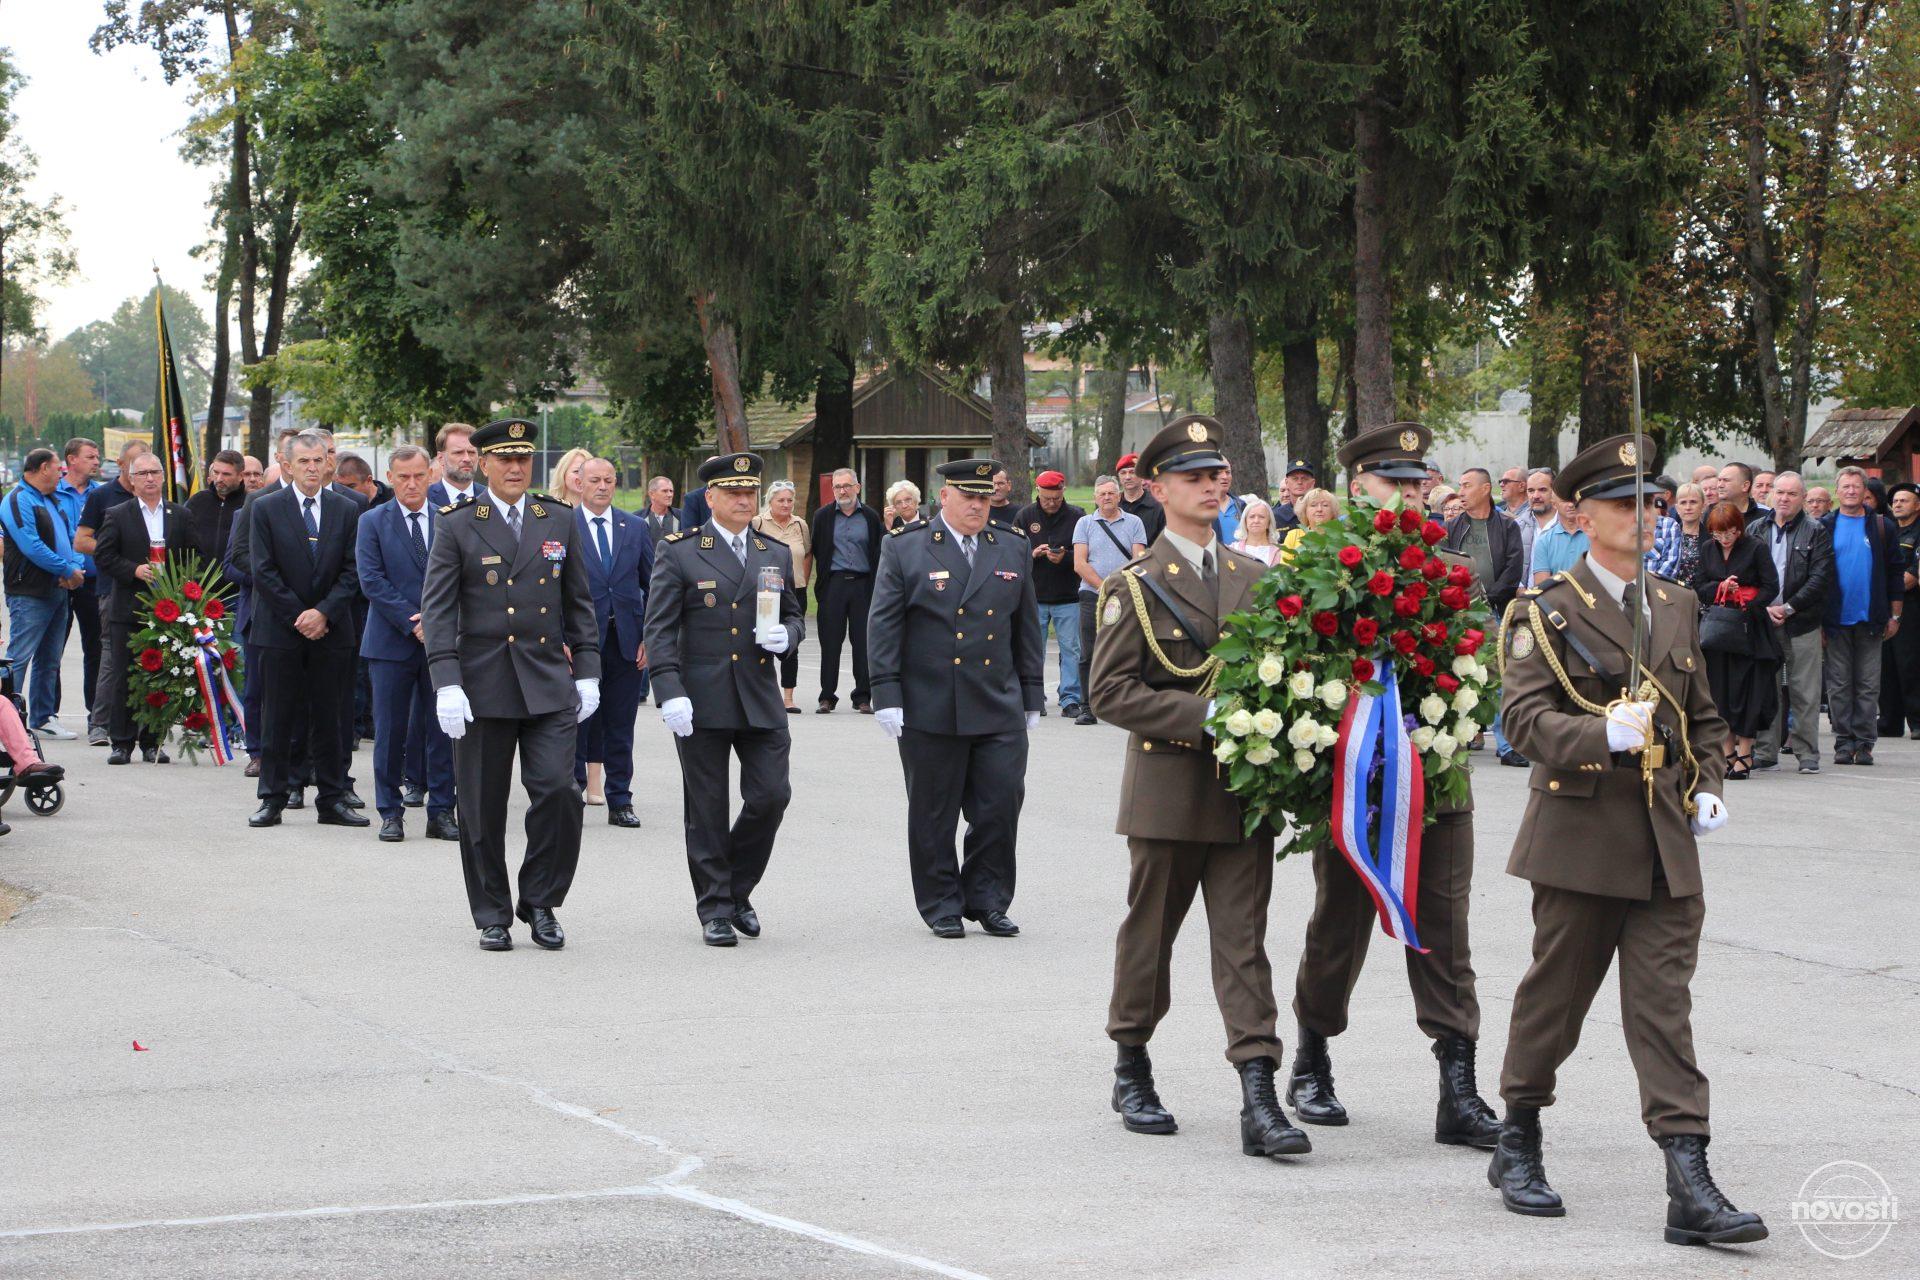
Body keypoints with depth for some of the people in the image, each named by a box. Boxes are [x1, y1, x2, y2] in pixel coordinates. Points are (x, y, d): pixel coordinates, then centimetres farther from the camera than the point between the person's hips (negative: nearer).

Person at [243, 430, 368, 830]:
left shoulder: (347, 510, 6)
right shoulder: (265, 508, 1)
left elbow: (352, 571, 2)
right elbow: (263, 571, -4)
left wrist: (324, 613, -11)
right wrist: (297, 617, -9)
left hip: (331, 630, 2)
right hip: (280, 630, -1)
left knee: (330, 718, 4)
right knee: (278, 717, 1)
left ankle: (332, 800, 9)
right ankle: (273, 799, 6)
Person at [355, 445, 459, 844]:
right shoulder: (372, 523, 2)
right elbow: (371, 581, -6)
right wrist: (412, 622, -13)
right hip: (391, 642, -2)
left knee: (442, 729, 3)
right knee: (390, 731, 2)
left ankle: (441, 811, 9)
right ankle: (390, 812, 9)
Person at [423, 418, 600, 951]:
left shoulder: (559, 522, 10)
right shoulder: (457, 527, 0)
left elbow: (579, 603, 15)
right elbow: (437, 609, -5)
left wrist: (586, 671, 9)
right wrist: (446, 683, -14)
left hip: (549, 686, 2)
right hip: (482, 685, -2)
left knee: (558, 791, -10)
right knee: (483, 808, 3)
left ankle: (540, 904, 7)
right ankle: (492, 917, 16)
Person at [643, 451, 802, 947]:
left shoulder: (776, 555, 13)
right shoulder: (678, 553, -1)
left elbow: (794, 615, 22)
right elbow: (659, 630, -5)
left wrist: (784, 634, -3)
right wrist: (670, 694, -15)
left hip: (761, 698, 4)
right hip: (701, 701, -3)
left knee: (771, 796, -4)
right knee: (707, 810, 2)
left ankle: (738, 889, 19)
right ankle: (715, 910, 12)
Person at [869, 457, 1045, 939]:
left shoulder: (1013, 550, 11)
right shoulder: (905, 548, 1)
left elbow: (1027, 628, 16)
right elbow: (883, 626, -2)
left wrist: (1032, 697, 14)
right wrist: (887, 695, -8)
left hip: (999, 710, 3)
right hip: (929, 712, -3)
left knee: (1001, 806, -2)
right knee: (934, 814, 4)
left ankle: (986, 900, 12)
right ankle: (941, 906, 16)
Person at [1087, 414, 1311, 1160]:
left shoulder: (1255, 579, 11)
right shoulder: (1134, 587, -3)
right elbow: (1111, 691, -11)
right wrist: (1203, 718, -19)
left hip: (1244, 787, 3)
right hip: (1167, 789, -3)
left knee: (1244, 942, -3)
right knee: (1149, 932, 9)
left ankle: (1259, 1098, -9)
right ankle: (1131, 1071, 28)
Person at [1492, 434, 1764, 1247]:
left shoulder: (1677, 607, 13)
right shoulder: (1546, 613, -4)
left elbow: (1702, 715, 22)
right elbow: (1526, 718, -15)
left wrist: (1707, 789, 7)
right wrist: (1607, 735, -30)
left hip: (1666, 843, 4)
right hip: (1581, 836, -4)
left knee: (1664, 1006, -2)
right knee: (1555, 992, 8)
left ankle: (1690, 1189, -8)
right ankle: (1518, 1146, 28)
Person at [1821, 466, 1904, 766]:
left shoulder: (1882, 527, 7)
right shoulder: (1824, 527, 6)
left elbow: (1895, 573, 9)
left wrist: (1894, 616, 4)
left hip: (1870, 618, 0)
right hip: (1836, 618, 0)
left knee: (1868, 685, 1)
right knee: (1839, 685, 1)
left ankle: (1864, 742, 5)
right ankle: (1844, 743, 6)